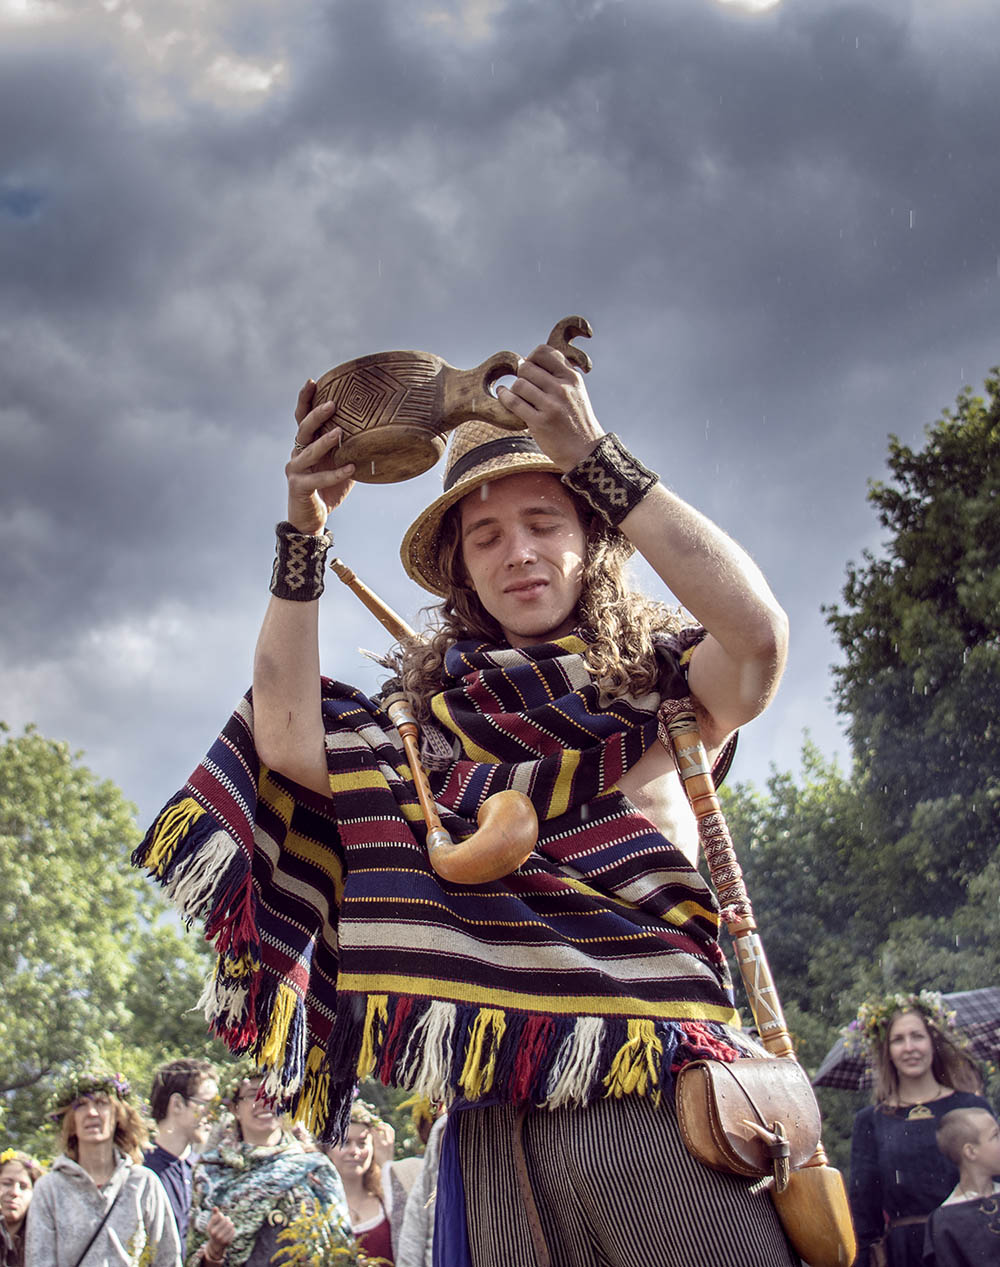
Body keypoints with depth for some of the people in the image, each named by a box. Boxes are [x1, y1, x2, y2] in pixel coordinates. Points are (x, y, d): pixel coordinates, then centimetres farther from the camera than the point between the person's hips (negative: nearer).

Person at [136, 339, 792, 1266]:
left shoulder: (660, 681, 7)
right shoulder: (433, 716, 15)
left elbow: (761, 636, -14)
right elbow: (287, 739, 1)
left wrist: (596, 460, -15)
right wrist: (303, 539, -3)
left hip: (654, 1095, -2)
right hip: (495, 1119, 3)